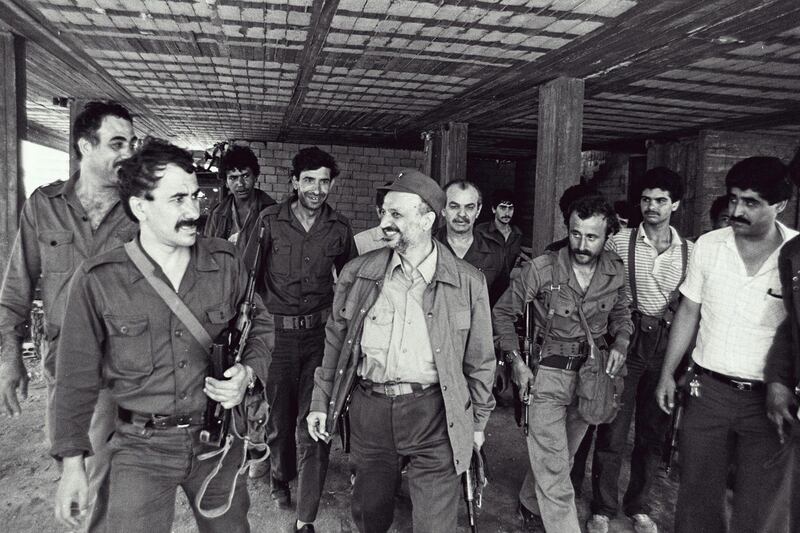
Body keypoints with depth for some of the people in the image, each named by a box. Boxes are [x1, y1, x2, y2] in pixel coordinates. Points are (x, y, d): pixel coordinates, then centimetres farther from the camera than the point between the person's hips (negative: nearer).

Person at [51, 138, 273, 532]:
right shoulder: (97, 279, -11)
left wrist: (248, 372, -11)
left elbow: (260, 324, 8)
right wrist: (72, 463, -1)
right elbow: (77, 376, -3)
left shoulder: (225, 261, -5)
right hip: (142, 447, -2)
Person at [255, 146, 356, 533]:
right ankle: (280, 477, 45)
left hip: (320, 332, 1)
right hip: (277, 331, 0)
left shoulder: (339, 228, 2)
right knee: (278, 415, 14)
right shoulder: (270, 221, -4)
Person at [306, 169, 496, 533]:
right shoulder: (358, 273, 2)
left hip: (433, 413, -2)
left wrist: (478, 420, 9)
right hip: (369, 410, 3)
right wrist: (321, 401, 11)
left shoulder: (468, 283, -3)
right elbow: (335, 340, 11)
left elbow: (479, 361, 5)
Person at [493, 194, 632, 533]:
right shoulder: (541, 270, -15)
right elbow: (503, 313, -5)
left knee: (557, 458, 21)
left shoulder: (616, 272, -3)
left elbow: (620, 313, 16)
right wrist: (515, 361, -11)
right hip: (546, 376, -4)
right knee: (554, 470, -4)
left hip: (590, 375, 5)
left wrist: (620, 343, -4)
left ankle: (530, 505, 46)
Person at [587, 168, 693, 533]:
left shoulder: (689, 251, 5)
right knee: (613, 430, 3)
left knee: (654, 432, 14)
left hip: (666, 345, 3)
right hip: (627, 341, -3)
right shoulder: (619, 242, -2)